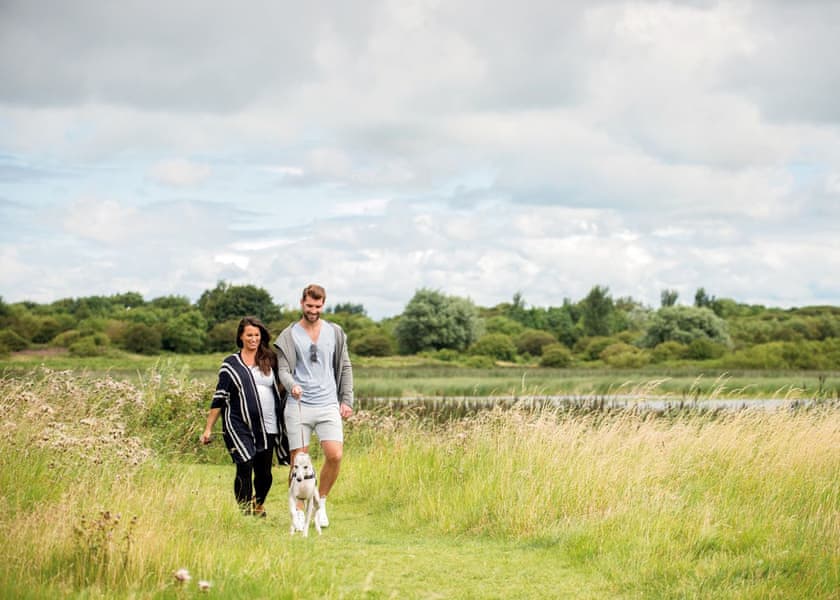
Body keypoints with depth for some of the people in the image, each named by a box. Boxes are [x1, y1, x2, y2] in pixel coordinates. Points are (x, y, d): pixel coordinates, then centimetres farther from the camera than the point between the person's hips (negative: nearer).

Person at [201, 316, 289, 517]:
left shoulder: (270, 361, 11)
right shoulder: (230, 364, 5)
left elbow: (282, 389, 19)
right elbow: (219, 398, 6)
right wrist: (208, 429, 3)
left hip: (267, 427, 3)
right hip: (239, 427, -2)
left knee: (264, 473, 8)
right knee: (245, 469, -12)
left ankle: (259, 505, 35)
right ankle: (246, 513, -4)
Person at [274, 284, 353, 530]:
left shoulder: (335, 333, 10)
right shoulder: (289, 336, 3)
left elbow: (345, 368, 15)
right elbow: (283, 370, -1)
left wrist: (347, 400, 8)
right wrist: (292, 385, -23)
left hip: (328, 406, 1)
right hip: (298, 407, -1)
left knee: (335, 455, -13)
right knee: (298, 461, -1)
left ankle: (321, 502, 8)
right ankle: (299, 512, 11)